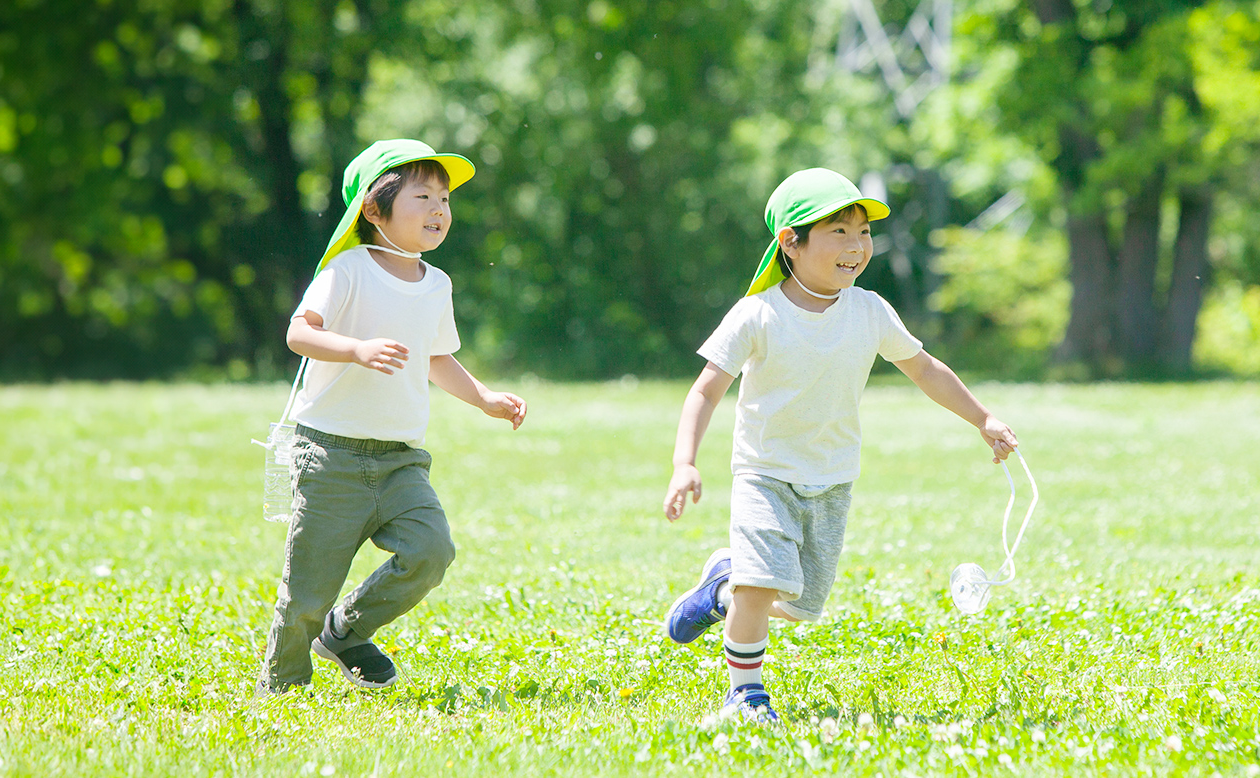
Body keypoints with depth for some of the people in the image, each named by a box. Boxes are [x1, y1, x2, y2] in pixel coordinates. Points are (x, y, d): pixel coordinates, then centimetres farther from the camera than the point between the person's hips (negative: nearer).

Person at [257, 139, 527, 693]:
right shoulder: (349, 270, -8)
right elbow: (300, 331, -19)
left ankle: (347, 630, 7)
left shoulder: (436, 285, 12)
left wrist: (486, 399, 19)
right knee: (309, 589, -4)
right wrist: (360, 350, -34)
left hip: (401, 460, 5)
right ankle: (280, 683, 19)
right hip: (331, 454, -5)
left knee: (430, 549, -17)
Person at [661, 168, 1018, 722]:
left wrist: (983, 419, 16)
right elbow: (706, 390, -14)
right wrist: (684, 464, -26)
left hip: (832, 483, 4)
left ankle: (725, 587, 35)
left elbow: (923, 368, 13)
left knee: (801, 605, 4)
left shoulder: (870, 312, -3)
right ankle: (744, 690, -2)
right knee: (766, 580, -23)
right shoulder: (757, 316, -14)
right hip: (766, 474, -4)